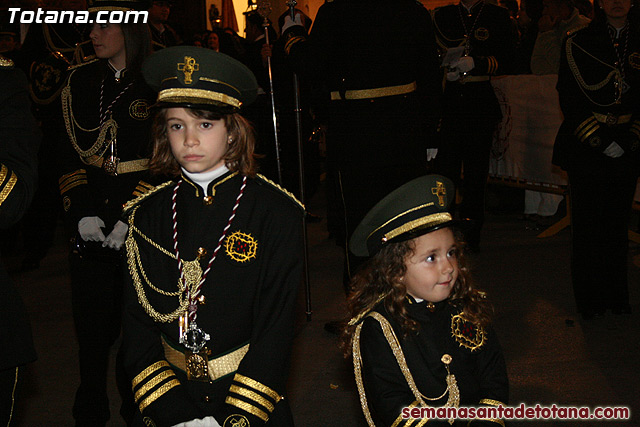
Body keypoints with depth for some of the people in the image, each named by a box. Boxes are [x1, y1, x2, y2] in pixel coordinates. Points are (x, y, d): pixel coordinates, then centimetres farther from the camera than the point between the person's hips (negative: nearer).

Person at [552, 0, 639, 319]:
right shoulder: (578, 44, 0)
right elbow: (570, 100, -3)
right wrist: (602, 142, -9)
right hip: (587, 147, -2)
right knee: (587, 224, 1)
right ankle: (588, 297, 14)